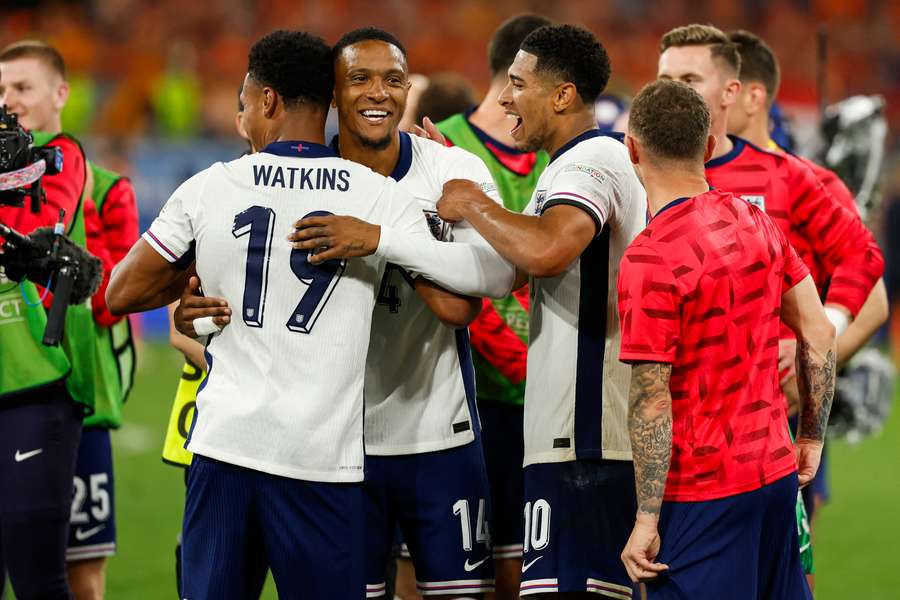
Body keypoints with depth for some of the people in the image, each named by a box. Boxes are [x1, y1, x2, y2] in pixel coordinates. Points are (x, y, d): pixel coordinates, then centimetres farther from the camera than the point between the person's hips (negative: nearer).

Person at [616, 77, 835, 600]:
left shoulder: (650, 259, -17)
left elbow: (651, 404, -18)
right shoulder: (756, 223, 3)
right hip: (777, 476, 7)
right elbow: (821, 335, 9)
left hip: (703, 495, -7)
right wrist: (812, 439, 21)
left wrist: (647, 519, -13)